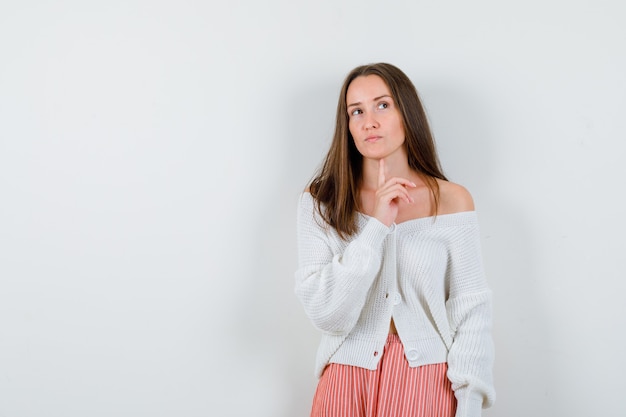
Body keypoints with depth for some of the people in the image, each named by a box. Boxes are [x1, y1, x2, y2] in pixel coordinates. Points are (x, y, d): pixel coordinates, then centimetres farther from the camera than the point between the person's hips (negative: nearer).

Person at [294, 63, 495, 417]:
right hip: (347, 383, 0)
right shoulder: (320, 204, -5)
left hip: (427, 384, 0)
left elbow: (471, 311, -4)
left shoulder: (452, 200, -5)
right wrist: (376, 226, -20)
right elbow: (327, 315, -14)